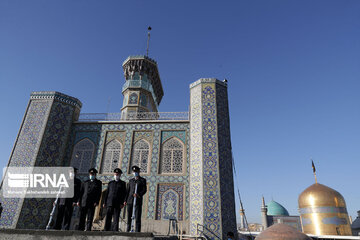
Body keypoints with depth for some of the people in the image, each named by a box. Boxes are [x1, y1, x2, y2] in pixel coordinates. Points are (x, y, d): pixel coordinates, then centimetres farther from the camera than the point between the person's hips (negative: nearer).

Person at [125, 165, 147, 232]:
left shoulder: (143, 180, 6)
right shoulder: (131, 180, 18)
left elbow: (144, 190, -4)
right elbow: (128, 191, 16)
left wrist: (139, 194, -22)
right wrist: (125, 200, 6)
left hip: (138, 201, -4)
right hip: (130, 201, 4)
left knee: (137, 217, -6)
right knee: (129, 217, 5)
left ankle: (137, 231, -3)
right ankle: (128, 230, 12)